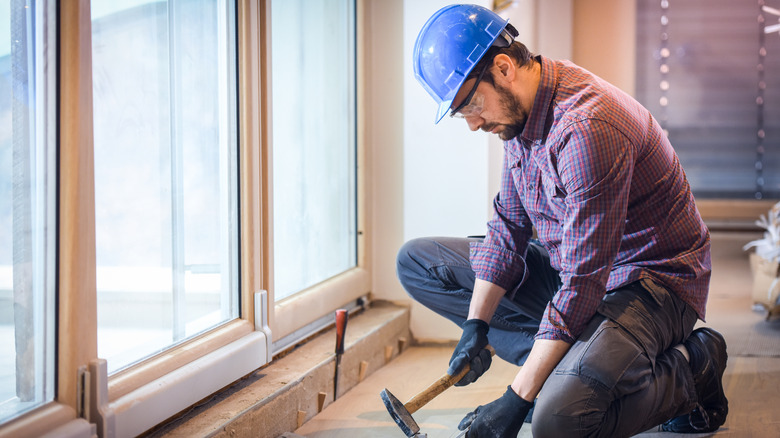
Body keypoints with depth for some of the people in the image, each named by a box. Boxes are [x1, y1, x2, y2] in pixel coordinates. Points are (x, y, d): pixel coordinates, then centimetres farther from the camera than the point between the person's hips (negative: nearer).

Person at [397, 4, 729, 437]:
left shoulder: (586, 128, -30)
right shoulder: (520, 110, 0)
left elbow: (582, 285, -31)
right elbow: (509, 229, 8)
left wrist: (516, 400, -29)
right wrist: (476, 325, -4)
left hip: (653, 281, -9)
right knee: (417, 260, 5)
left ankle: (690, 371, -4)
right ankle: (565, 363, -3)